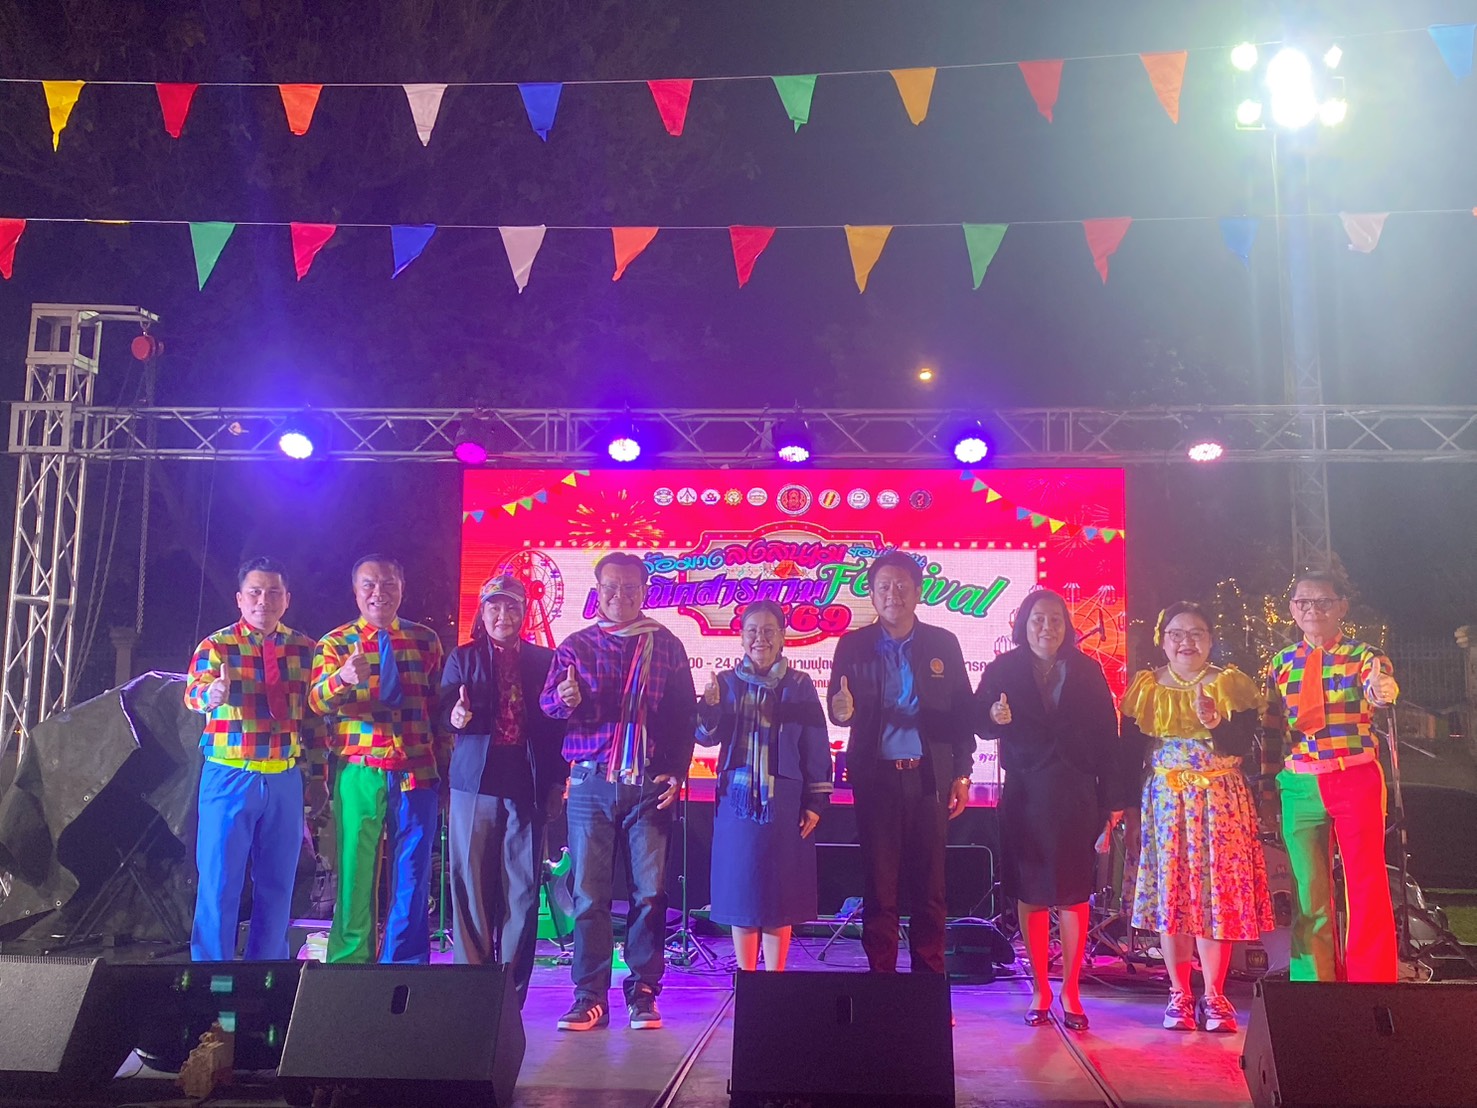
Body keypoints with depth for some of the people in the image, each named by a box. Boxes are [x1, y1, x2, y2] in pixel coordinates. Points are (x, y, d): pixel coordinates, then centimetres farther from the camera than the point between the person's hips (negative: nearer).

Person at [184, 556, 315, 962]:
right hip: (230, 777, -3)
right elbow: (194, 693, -19)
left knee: (278, 882, 10)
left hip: (285, 780, 3)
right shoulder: (217, 646, -2)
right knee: (220, 880, 1)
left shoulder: (304, 648, 7)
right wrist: (213, 693, -42)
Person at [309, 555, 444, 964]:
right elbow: (317, 702, -13)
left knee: (412, 876, 7)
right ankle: (349, 964, 17)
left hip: (418, 772, 2)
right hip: (360, 773, -1)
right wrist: (342, 678, -35)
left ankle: (404, 968, 19)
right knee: (356, 872, 4)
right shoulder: (335, 643, 3)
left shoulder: (426, 640, 9)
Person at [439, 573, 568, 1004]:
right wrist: (456, 717, -23)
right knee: (472, 883, 0)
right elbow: (445, 712, 1)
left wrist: (557, 781, 5)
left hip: (527, 785, 0)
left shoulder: (544, 660, 12)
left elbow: (558, 722, 11)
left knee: (522, 886, 0)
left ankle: (514, 984, 8)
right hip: (475, 783, 0)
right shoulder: (462, 658, 12)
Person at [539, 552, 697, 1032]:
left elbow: (686, 714, 7)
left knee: (650, 892, 1)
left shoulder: (666, 645, 8)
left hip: (649, 785, 0)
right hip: (591, 783, 0)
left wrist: (676, 772, -3)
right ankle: (589, 997, 9)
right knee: (589, 893, 1)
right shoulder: (577, 645, 8)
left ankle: (643, 993, 12)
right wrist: (564, 698, -26)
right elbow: (548, 701, -3)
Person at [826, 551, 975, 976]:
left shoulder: (943, 644, 6)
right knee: (878, 884, 4)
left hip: (929, 778, 1)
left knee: (929, 885, 5)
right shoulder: (852, 645, 4)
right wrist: (842, 711, -23)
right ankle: (880, 977, 14)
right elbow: (838, 707, 1)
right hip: (876, 777, 0)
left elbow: (963, 713, 8)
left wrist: (962, 773, 3)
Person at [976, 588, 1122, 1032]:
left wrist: (1112, 799, -1)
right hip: (1024, 795, 0)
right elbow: (980, 723, 1)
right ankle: (1039, 989, 16)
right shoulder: (1002, 670, 4)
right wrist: (995, 718, -23)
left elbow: (1107, 736, 4)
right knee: (1030, 892, 4)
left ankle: (1071, 991, 14)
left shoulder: (1087, 671, 6)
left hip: (1076, 795, 0)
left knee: (1073, 893, 3)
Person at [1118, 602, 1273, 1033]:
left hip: (1220, 802, -1)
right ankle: (1179, 995, 9)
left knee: (1217, 892, -2)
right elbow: (1129, 755, 5)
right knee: (1170, 893, 1)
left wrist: (1214, 723, -25)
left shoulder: (1231, 684, 3)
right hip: (1164, 802, 1)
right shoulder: (1146, 688, 6)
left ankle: (1214, 996, 7)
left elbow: (1243, 745, -7)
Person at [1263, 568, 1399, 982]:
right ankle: (1314, 983, 21)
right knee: (1309, 891, 8)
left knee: (1367, 886, -1)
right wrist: (1267, 784, 7)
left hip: (1356, 781, -2)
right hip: (1300, 787, 3)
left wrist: (1383, 688, -46)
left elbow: (1378, 686, -24)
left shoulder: (1362, 655, -1)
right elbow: (1271, 729, 11)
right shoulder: (1281, 663, 8)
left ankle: (1371, 984, 13)